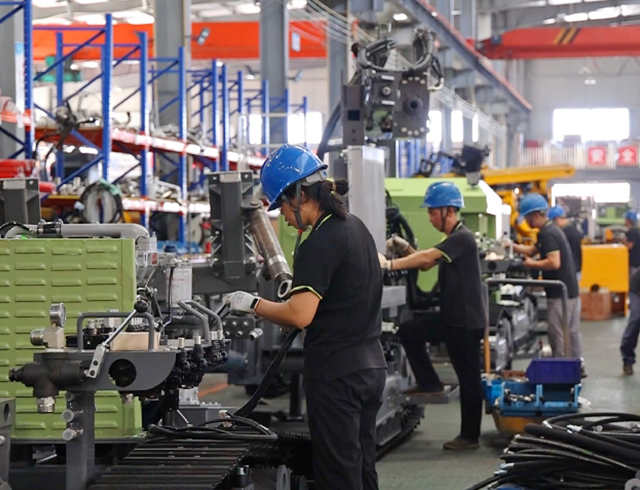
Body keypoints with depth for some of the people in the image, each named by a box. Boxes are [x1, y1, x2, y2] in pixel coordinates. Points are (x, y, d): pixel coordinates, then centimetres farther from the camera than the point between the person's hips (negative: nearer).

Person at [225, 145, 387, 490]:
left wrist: (253, 304, -13)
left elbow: (300, 316, -25)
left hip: (336, 374, -9)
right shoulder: (355, 227, 11)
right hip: (370, 366, 9)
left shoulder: (320, 243, -18)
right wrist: (300, 286, 20)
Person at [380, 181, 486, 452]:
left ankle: (470, 436, 6)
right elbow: (426, 264, 15)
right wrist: (405, 249, -2)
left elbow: (427, 257, -28)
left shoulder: (462, 238, -17)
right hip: (450, 317, 10)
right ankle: (429, 382, 9)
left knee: (468, 378, -1)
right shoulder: (452, 239, 16)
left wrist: (389, 264, -31)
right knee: (408, 332, 1)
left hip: (467, 320, -10)